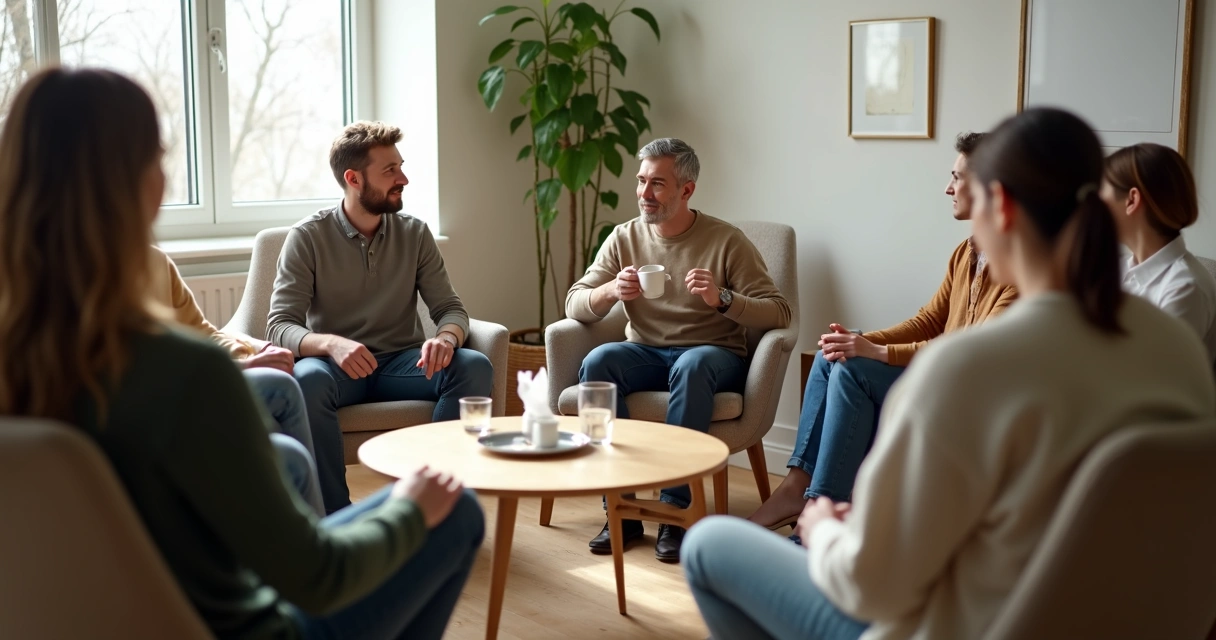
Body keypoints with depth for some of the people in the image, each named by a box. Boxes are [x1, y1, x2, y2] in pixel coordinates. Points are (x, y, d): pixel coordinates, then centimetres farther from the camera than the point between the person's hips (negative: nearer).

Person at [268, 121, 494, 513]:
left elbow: (450, 308, 3)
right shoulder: (308, 237, -4)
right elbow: (280, 326, -12)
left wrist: (446, 337, -23)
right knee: (306, 380, -37)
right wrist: (330, 343, -34)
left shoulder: (414, 234, 6)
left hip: (403, 363, 3)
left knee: (474, 368, -25)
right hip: (339, 364, -3)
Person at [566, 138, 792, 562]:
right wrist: (611, 291, -21)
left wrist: (722, 299, -27)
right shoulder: (625, 238, 5)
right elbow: (574, 305, 1)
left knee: (692, 366, -38)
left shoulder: (726, 241, -5)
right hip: (645, 353, 3)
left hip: (714, 355, -3)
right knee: (597, 362, -28)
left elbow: (778, 313, -10)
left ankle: (676, 509, -29)